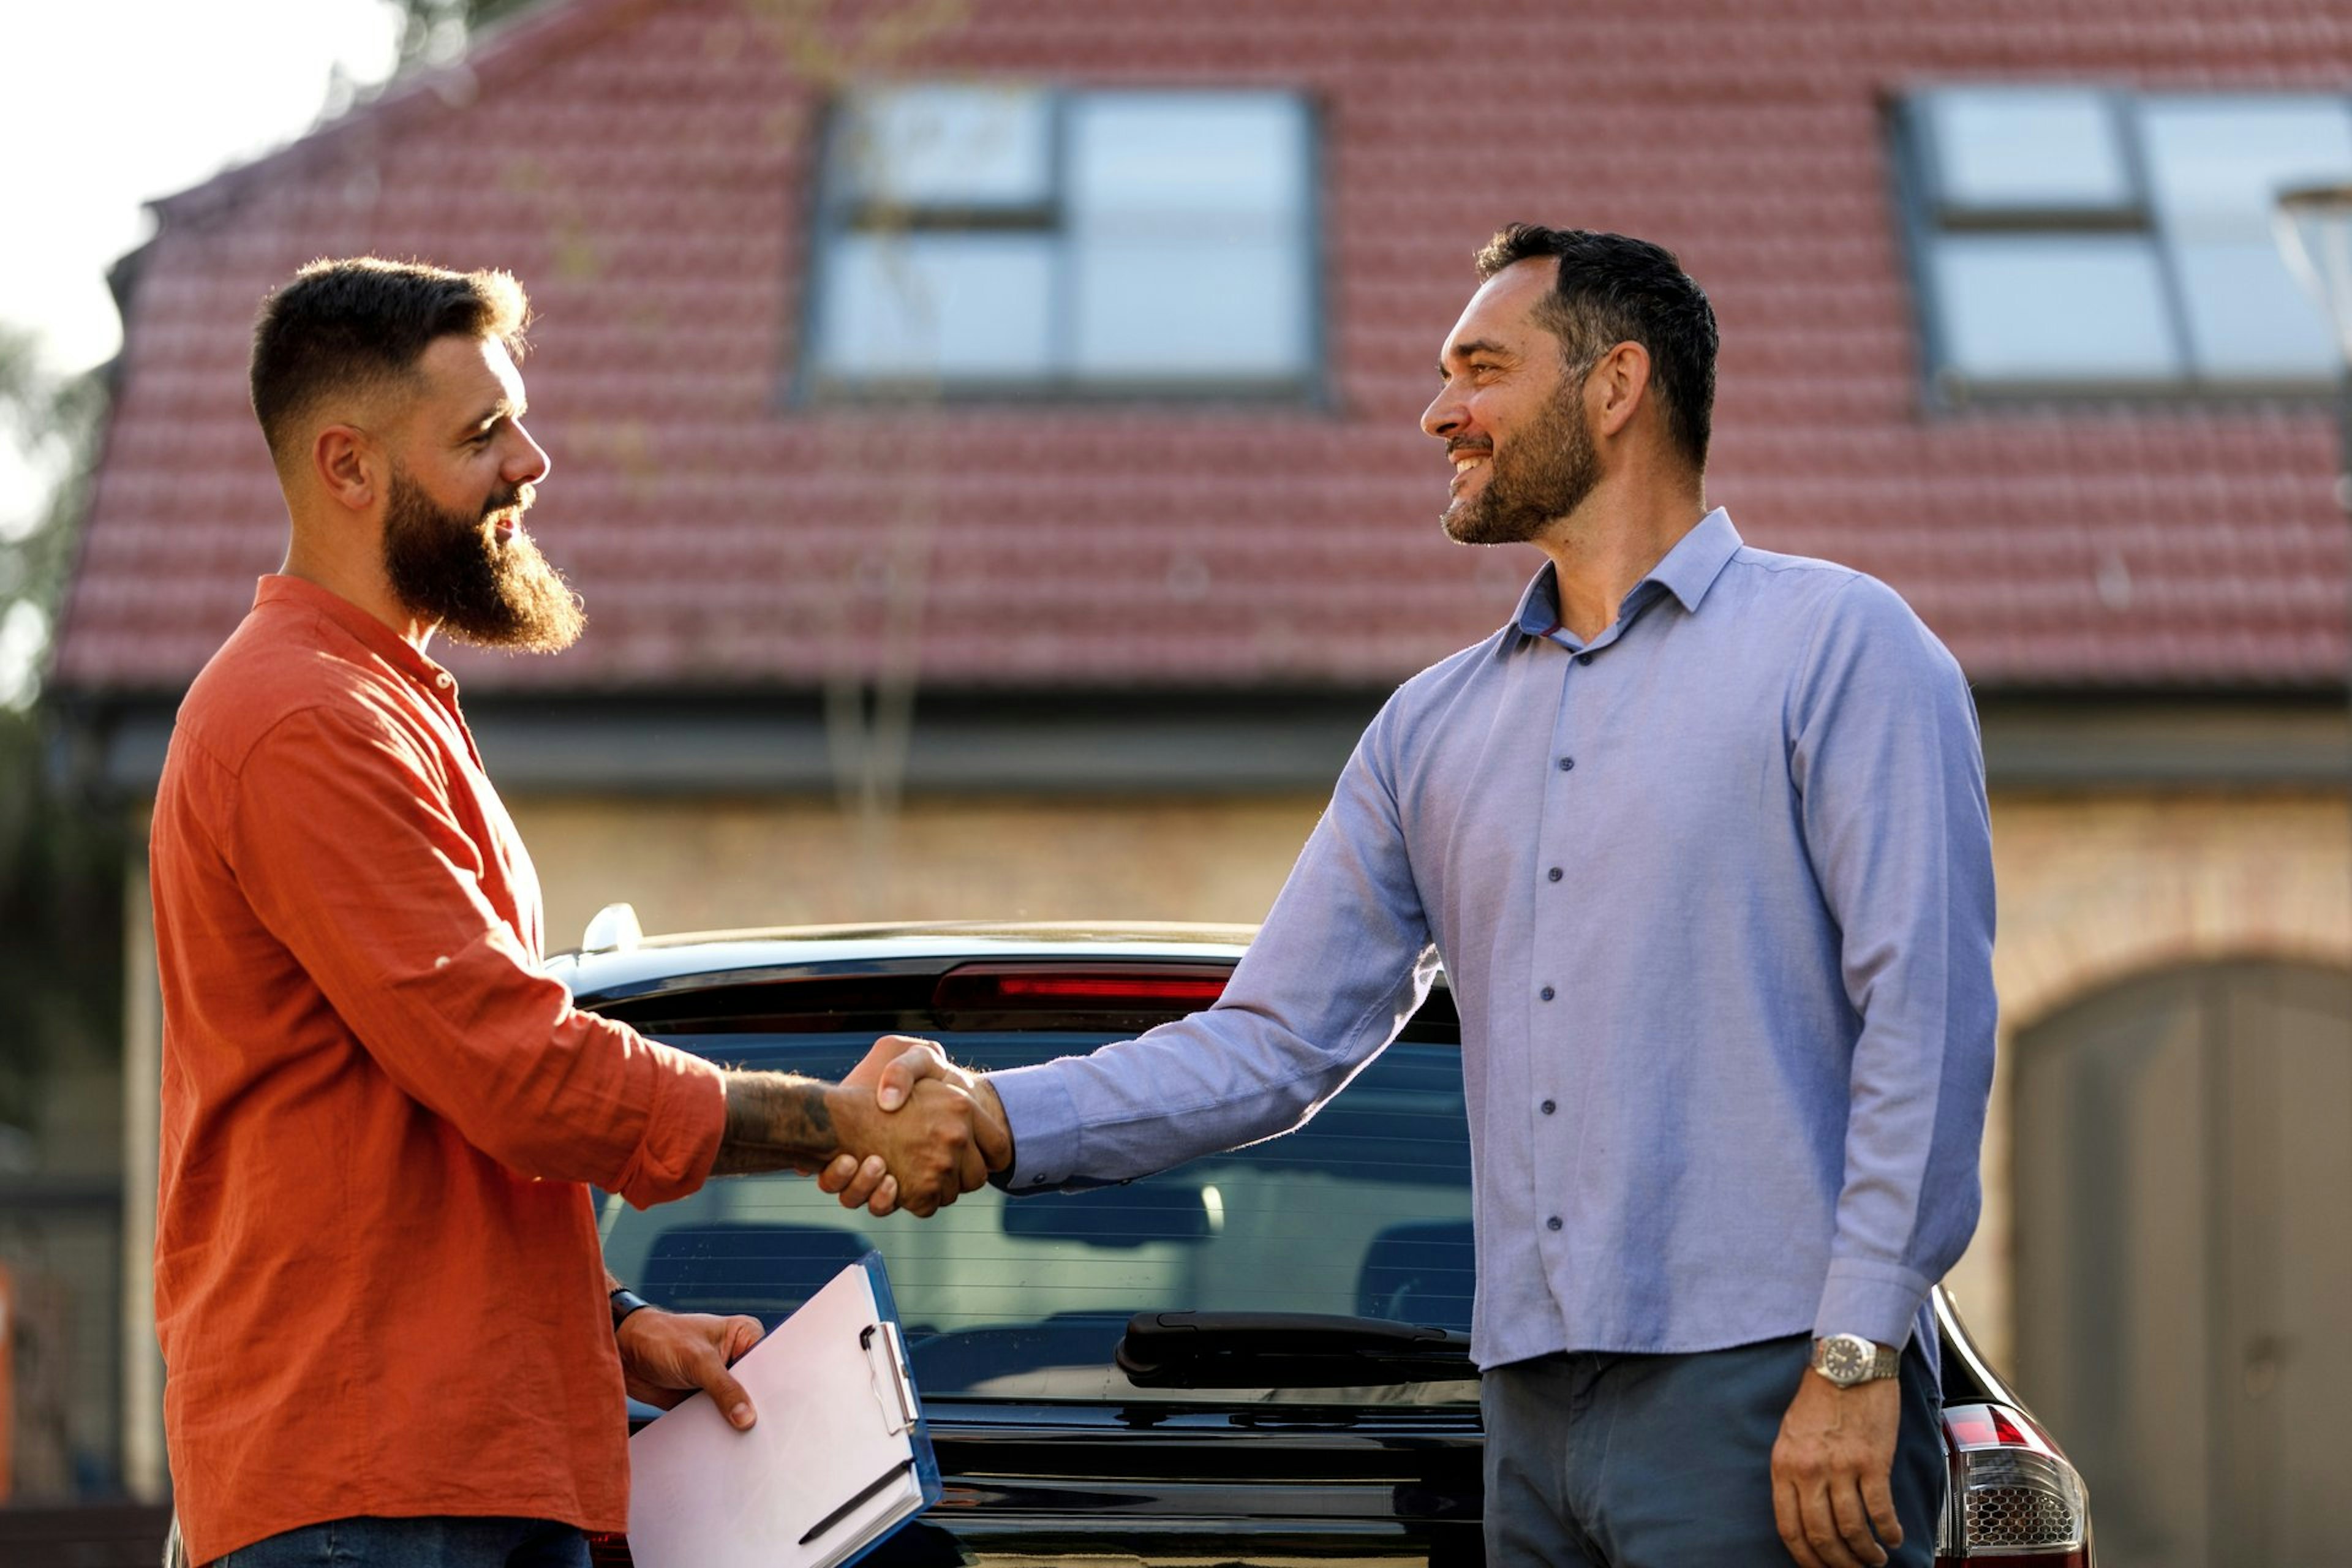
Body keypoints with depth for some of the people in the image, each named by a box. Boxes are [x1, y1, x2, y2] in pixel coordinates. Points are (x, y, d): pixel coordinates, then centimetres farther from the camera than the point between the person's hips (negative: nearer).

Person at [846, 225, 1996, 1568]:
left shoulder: (1836, 644, 0)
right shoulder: (1432, 731, 20)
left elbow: (1925, 1017, -8)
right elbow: (1274, 1044, 15)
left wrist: (1857, 1362, -16)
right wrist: (997, 1116, 0)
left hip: (1759, 1404, -6)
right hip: (1540, 1409, 6)